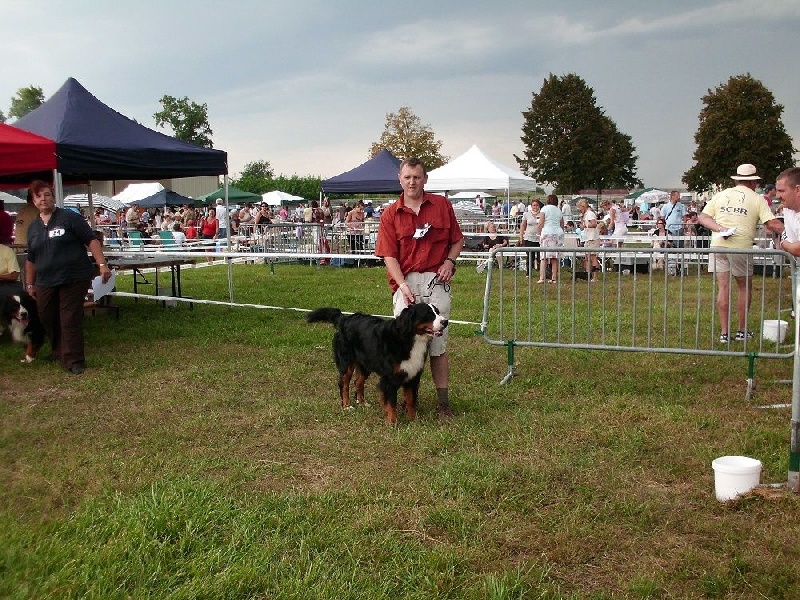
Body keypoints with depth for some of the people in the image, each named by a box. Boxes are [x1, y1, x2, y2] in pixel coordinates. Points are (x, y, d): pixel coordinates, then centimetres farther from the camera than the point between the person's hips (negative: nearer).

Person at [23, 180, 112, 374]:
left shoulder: (69, 218, -3)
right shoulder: (33, 227, 13)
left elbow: (91, 240, -9)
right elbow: (31, 259, 20)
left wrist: (102, 264, -19)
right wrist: (30, 284, 19)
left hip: (74, 279, -5)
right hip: (46, 283, 5)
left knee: (70, 320, -4)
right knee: (47, 319, 12)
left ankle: (74, 361, 4)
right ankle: (59, 353, 33)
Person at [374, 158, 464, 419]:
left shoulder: (442, 205, 8)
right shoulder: (390, 214, 4)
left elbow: (457, 240, 16)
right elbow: (389, 255, -2)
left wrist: (449, 262, -4)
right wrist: (403, 285, -15)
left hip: (436, 280, 0)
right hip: (406, 282, 0)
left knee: (438, 343, 2)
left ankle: (443, 401, 9)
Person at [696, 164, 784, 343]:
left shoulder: (720, 195, 13)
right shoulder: (757, 199, 2)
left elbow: (702, 217, 6)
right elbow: (772, 224, -7)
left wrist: (719, 229, -4)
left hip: (718, 246, 3)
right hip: (741, 248, -3)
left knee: (723, 287, 6)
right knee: (745, 288, 14)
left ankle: (724, 332, 6)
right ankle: (742, 331, 21)